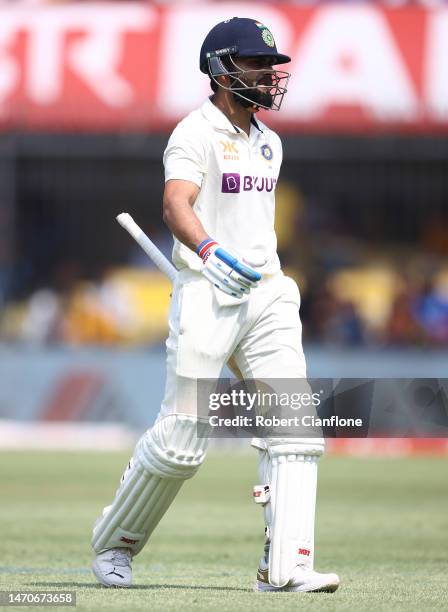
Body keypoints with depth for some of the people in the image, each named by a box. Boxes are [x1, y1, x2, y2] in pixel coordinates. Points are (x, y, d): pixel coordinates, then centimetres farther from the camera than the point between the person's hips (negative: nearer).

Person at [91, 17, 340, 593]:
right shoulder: (196, 134, -8)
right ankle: (114, 542, 17)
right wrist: (210, 253, -42)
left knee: (293, 427, -9)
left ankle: (286, 564, -12)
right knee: (180, 440, -5)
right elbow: (176, 204, -25)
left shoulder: (268, 143, 17)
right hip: (206, 293, -7)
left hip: (266, 293, 7)